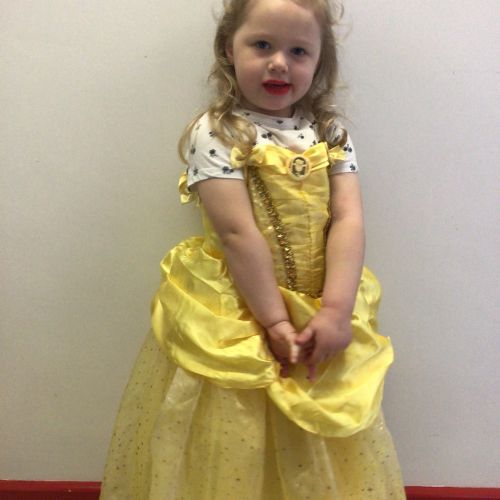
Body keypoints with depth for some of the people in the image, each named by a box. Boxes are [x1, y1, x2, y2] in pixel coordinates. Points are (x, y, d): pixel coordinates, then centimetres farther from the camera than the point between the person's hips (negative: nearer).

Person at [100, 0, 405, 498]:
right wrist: (275, 319, -17)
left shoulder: (330, 134, 3)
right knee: (236, 450, 8)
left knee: (323, 455, 16)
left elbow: (348, 219, -6)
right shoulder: (214, 134, -10)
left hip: (321, 312, 4)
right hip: (237, 315, -4)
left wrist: (336, 310, -17)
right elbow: (238, 233, -16)